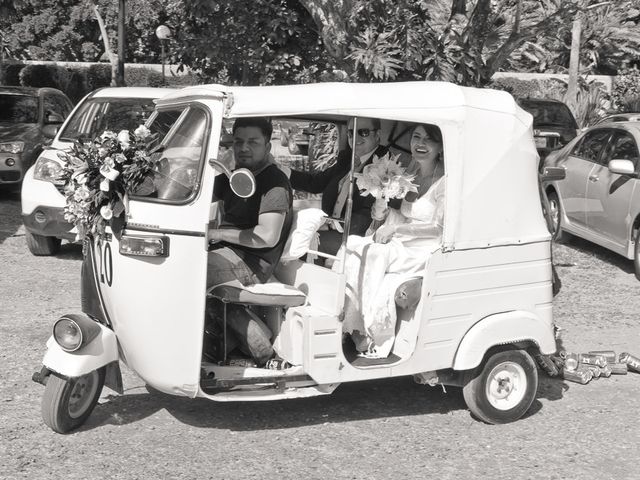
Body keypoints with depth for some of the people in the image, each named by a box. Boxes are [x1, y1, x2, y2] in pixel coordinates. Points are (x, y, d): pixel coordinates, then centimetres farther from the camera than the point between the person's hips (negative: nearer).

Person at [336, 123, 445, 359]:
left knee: (375, 254, -30)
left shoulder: (444, 180, -10)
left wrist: (396, 227, -20)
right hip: (401, 243, 7)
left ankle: (375, 338, -20)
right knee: (351, 247, -18)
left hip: (425, 251, -7)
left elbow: (439, 227, -16)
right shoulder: (410, 172, 12)